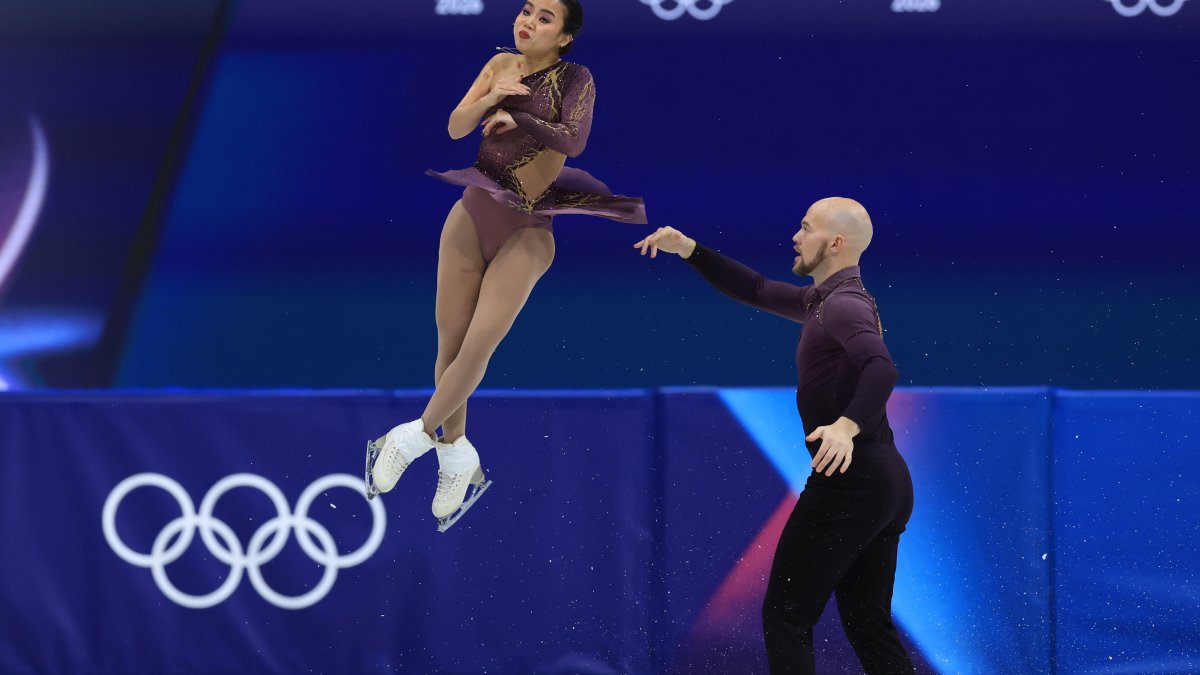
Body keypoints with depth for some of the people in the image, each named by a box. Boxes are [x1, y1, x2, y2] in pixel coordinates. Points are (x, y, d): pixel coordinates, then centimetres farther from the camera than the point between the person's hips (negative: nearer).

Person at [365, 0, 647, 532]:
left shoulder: (575, 79, -9)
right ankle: (454, 455, 22)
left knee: (477, 347, -11)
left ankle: (418, 434, 9)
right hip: (473, 215, 4)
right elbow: (456, 127, 0)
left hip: (525, 232, -4)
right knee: (449, 342, 6)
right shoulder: (501, 65, 5)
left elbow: (573, 139, -24)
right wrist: (492, 97, -17)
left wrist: (515, 117, -16)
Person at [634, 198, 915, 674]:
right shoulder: (827, 300, 17)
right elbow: (757, 292, 25)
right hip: (888, 479, 10)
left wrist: (848, 424, -50)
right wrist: (688, 250, 17)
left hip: (851, 478, -10)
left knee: (785, 617, -4)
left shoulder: (844, 305, -15)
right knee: (868, 621, 10)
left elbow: (881, 368, -32)